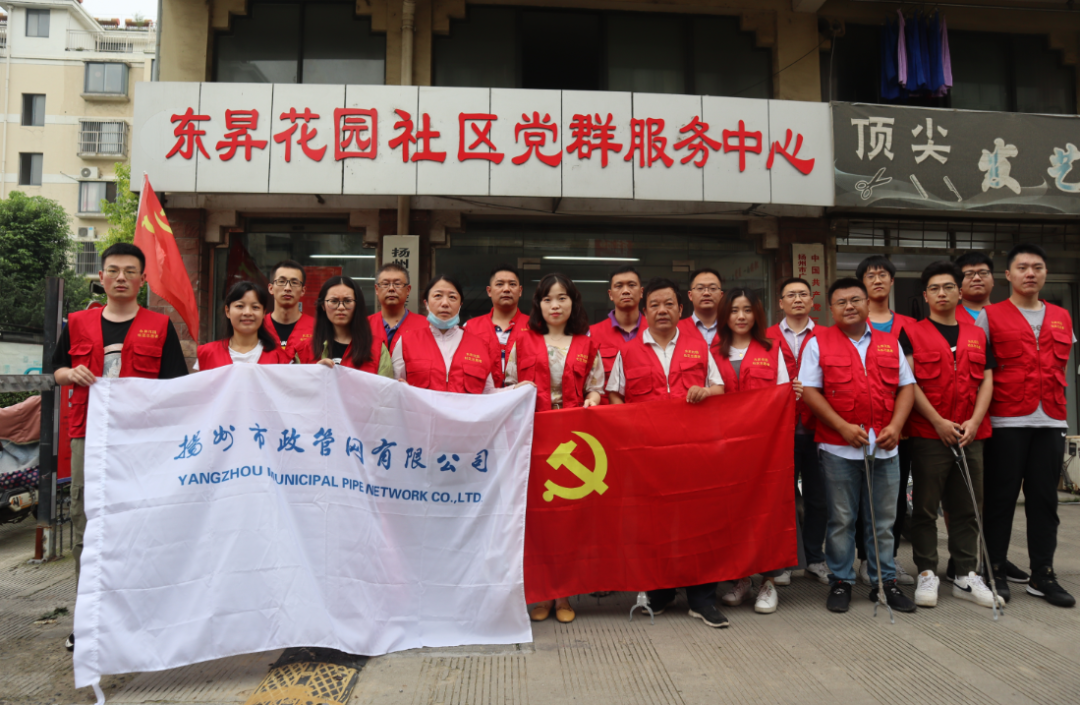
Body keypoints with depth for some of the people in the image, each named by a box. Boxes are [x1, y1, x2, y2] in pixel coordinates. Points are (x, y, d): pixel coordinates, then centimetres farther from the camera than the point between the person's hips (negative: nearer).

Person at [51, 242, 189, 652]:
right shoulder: (78, 323, 12)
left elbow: (177, 383, 4)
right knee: (85, 520, 4)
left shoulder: (159, 326, 6)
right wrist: (72, 374, 0)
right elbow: (57, 368, 21)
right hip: (88, 431, 2)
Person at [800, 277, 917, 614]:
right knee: (841, 519, 5)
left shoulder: (890, 343, 12)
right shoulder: (818, 343, 1)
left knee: (883, 520, 11)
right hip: (838, 447, -3)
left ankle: (885, 581, 24)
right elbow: (810, 391, -5)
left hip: (885, 447, 3)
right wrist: (843, 426, -13)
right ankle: (840, 582, 19)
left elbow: (906, 386, 11)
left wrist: (896, 425, -5)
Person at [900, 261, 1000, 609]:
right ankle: (927, 574, 12)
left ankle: (966, 575, 20)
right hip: (928, 435, -4)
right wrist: (938, 421, -13)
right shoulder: (912, 334, 1)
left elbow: (986, 381, 8)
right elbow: (907, 381, -7)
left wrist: (975, 421, -6)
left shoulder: (977, 336, 13)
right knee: (926, 507, 2)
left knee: (967, 507, 9)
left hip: (971, 435, 4)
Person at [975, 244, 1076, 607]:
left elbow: (1062, 366, 21)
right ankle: (995, 573, 12)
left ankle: (1042, 576, 17)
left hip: (1051, 422, 4)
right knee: (1000, 499, 2)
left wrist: (1059, 408, 14)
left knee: (1044, 499, 7)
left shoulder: (1062, 318, 14)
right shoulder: (989, 316, 2)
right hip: (1006, 422, -4)